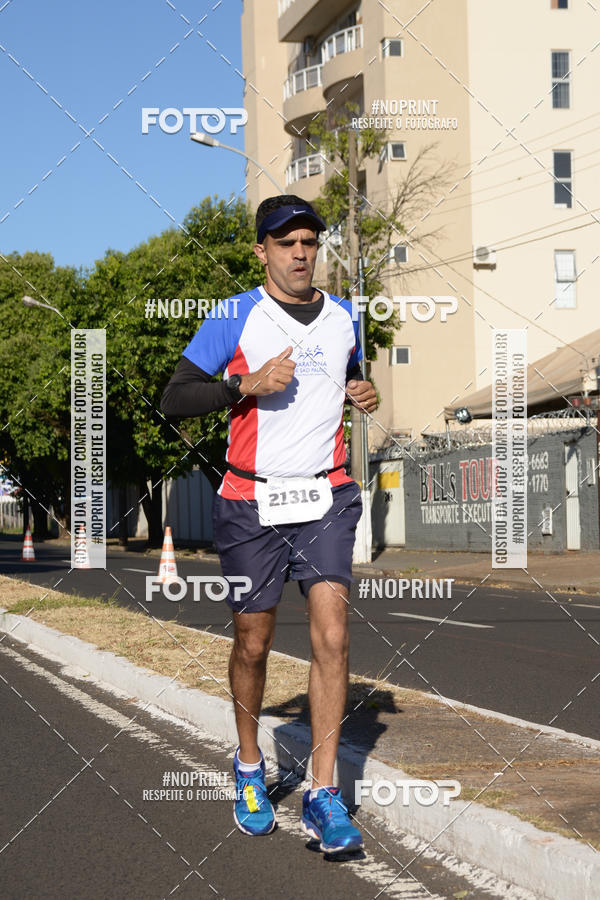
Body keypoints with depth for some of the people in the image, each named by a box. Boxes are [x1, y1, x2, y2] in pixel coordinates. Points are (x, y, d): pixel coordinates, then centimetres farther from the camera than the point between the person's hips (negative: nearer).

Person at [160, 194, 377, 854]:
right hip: (251, 503, -2)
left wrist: (364, 395, 8)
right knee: (252, 644, 6)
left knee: (331, 635, -12)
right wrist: (247, 384, -16)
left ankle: (322, 795, -8)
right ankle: (249, 766, 31)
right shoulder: (235, 318, -2)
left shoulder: (343, 316, 12)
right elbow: (173, 398, -4)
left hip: (326, 498, 2)